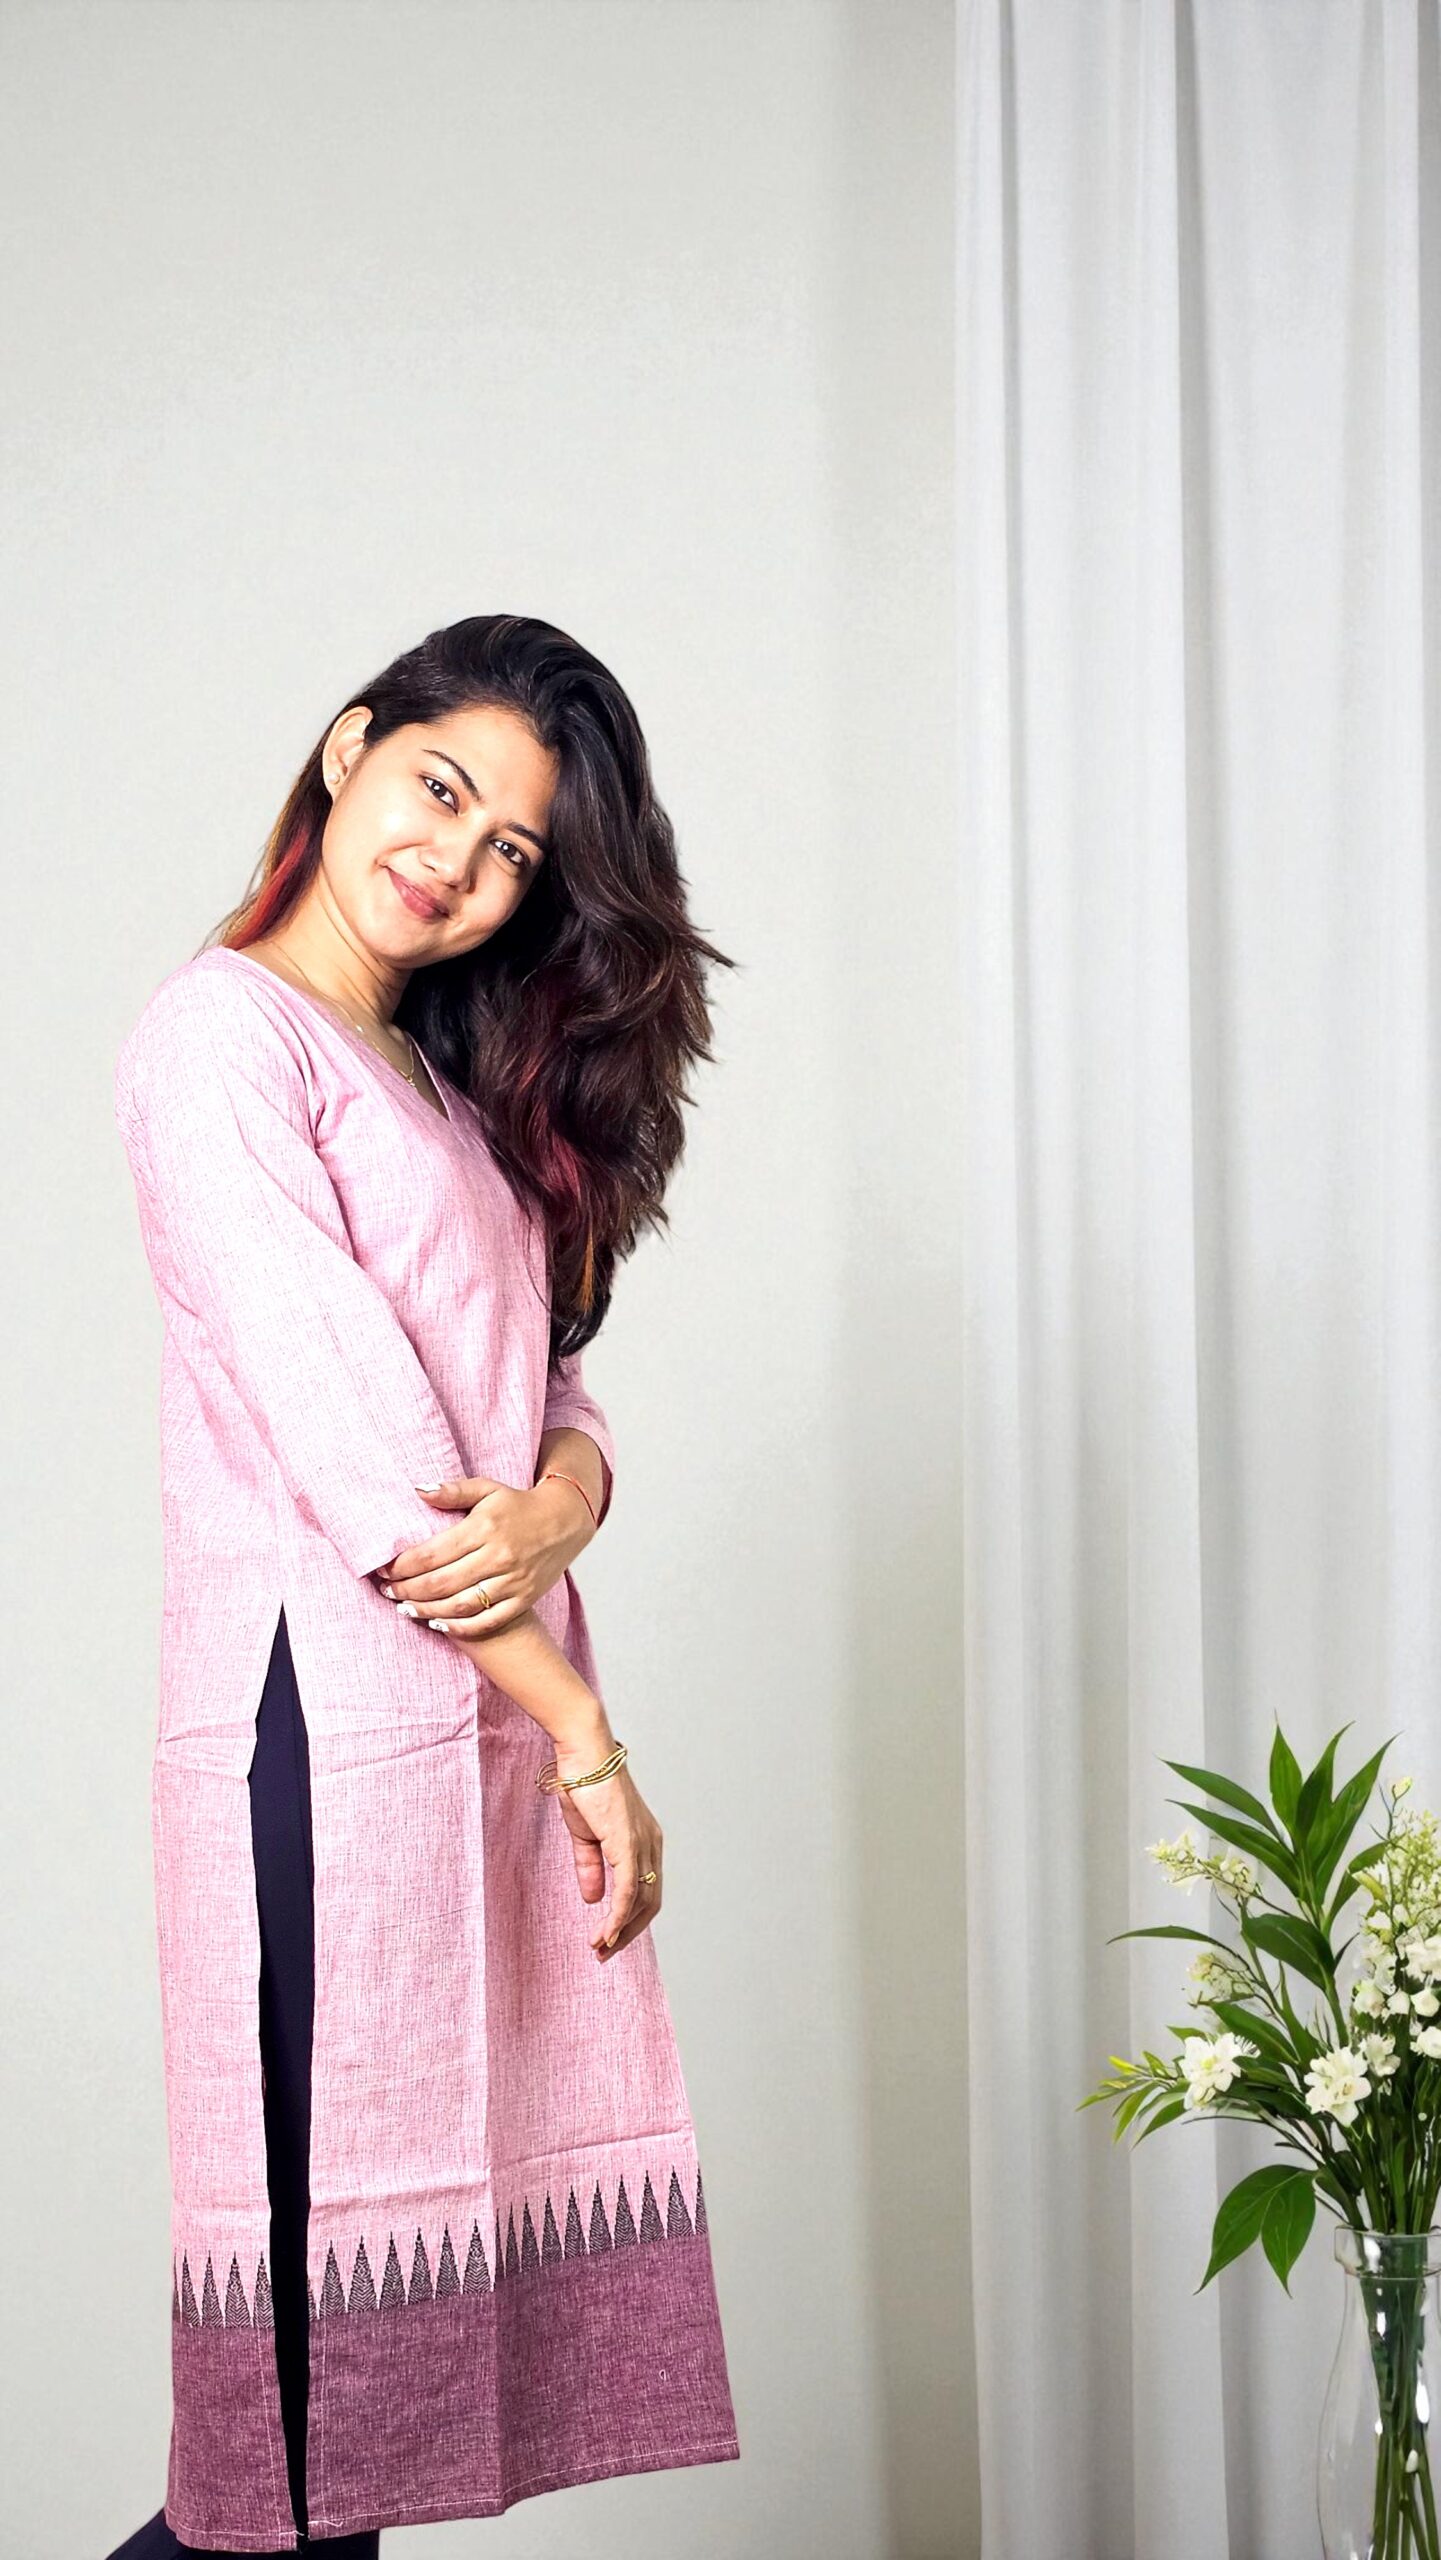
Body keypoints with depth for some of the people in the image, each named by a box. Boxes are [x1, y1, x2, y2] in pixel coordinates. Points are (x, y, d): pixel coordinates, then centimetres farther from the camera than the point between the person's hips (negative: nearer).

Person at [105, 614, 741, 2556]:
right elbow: (347, 1443, -13)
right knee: (327, 2361, -7)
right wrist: (580, 1727, -12)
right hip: (333, 1721, -8)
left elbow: (555, 1377, 15)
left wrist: (560, 1507, -10)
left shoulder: (460, 1085, 22)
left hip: (493, 1724, 8)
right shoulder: (221, 1035, -5)